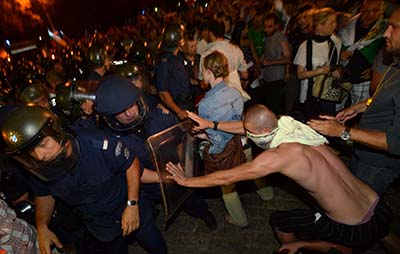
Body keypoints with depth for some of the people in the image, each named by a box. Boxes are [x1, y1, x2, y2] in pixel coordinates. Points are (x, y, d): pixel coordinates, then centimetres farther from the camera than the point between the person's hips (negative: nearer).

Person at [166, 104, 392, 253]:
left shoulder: (279, 156, -26)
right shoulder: (294, 126, -5)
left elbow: (226, 178, -18)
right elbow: (253, 126, 4)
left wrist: (186, 181, -6)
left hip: (357, 231, -6)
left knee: (278, 221, 12)